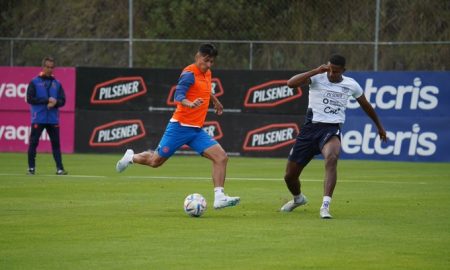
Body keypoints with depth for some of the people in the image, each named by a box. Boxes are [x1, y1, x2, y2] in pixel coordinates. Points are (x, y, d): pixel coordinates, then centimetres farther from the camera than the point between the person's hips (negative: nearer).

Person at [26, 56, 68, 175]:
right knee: (33, 143, -2)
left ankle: (60, 168, -1)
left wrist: (55, 103, -14)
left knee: (56, 143, 0)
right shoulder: (34, 82, 1)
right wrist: (47, 100, -14)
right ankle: (31, 168, 6)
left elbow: (62, 101, 9)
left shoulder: (57, 83, 11)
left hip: (53, 119, 3)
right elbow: (30, 98, -8)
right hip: (38, 119, -3)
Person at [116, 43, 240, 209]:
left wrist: (215, 101, 48)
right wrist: (191, 104, -47)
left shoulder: (207, 74, 11)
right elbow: (178, 97, -28)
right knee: (156, 161, 6)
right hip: (180, 126, -7)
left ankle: (219, 198, -16)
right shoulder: (189, 74, -15)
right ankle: (132, 157, 37)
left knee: (221, 157, -12)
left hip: (196, 130, 7)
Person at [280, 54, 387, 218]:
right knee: (290, 176, 5)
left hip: (332, 130, -1)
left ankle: (325, 205, -38)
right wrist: (316, 71, -22)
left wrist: (379, 126, 33)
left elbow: (366, 106, 23)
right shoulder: (317, 78, -4)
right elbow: (291, 83, -21)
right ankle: (298, 198, 42)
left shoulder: (351, 85, 5)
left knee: (331, 158, -37)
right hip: (311, 127, 1)